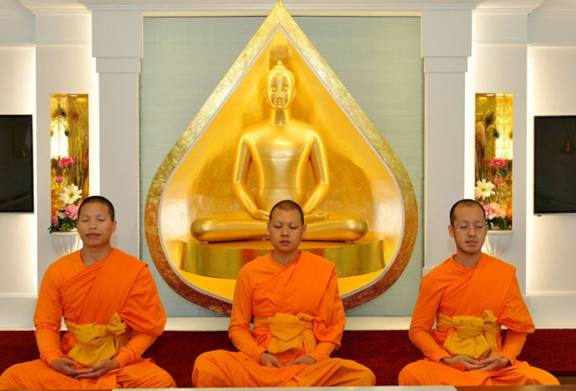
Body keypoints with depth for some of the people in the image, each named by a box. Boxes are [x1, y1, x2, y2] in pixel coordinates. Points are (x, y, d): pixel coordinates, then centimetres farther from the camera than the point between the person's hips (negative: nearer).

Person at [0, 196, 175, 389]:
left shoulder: (136, 270, -5)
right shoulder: (57, 271, 2)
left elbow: (148, 327, -2)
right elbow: (46, 324, 6)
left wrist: (118, 361, -15)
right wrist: (53, 359, -13)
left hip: (121, 366, -2)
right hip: (70, 364, 2)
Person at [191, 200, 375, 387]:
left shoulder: (324, 269, 5)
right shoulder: (250, 272, 7)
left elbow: (334, 326, 9)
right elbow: (238, 327, 10)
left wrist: (315, 357, -9)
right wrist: (260, 355, -9)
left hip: (307, 365, 1)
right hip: (261, 362, 0)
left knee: (363, 376, -31)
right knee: (205, 366, -30)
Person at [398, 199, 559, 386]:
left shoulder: (505, 273, 0)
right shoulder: (435, 279, -4)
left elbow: (519, 328, 8)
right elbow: (418, 329, 1)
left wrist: (505, 358, -10)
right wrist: (446, 359, -14)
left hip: (494, 367, 1)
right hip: (447, 366, -1)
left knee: (547, 382, -25)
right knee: (410, 375, -32)